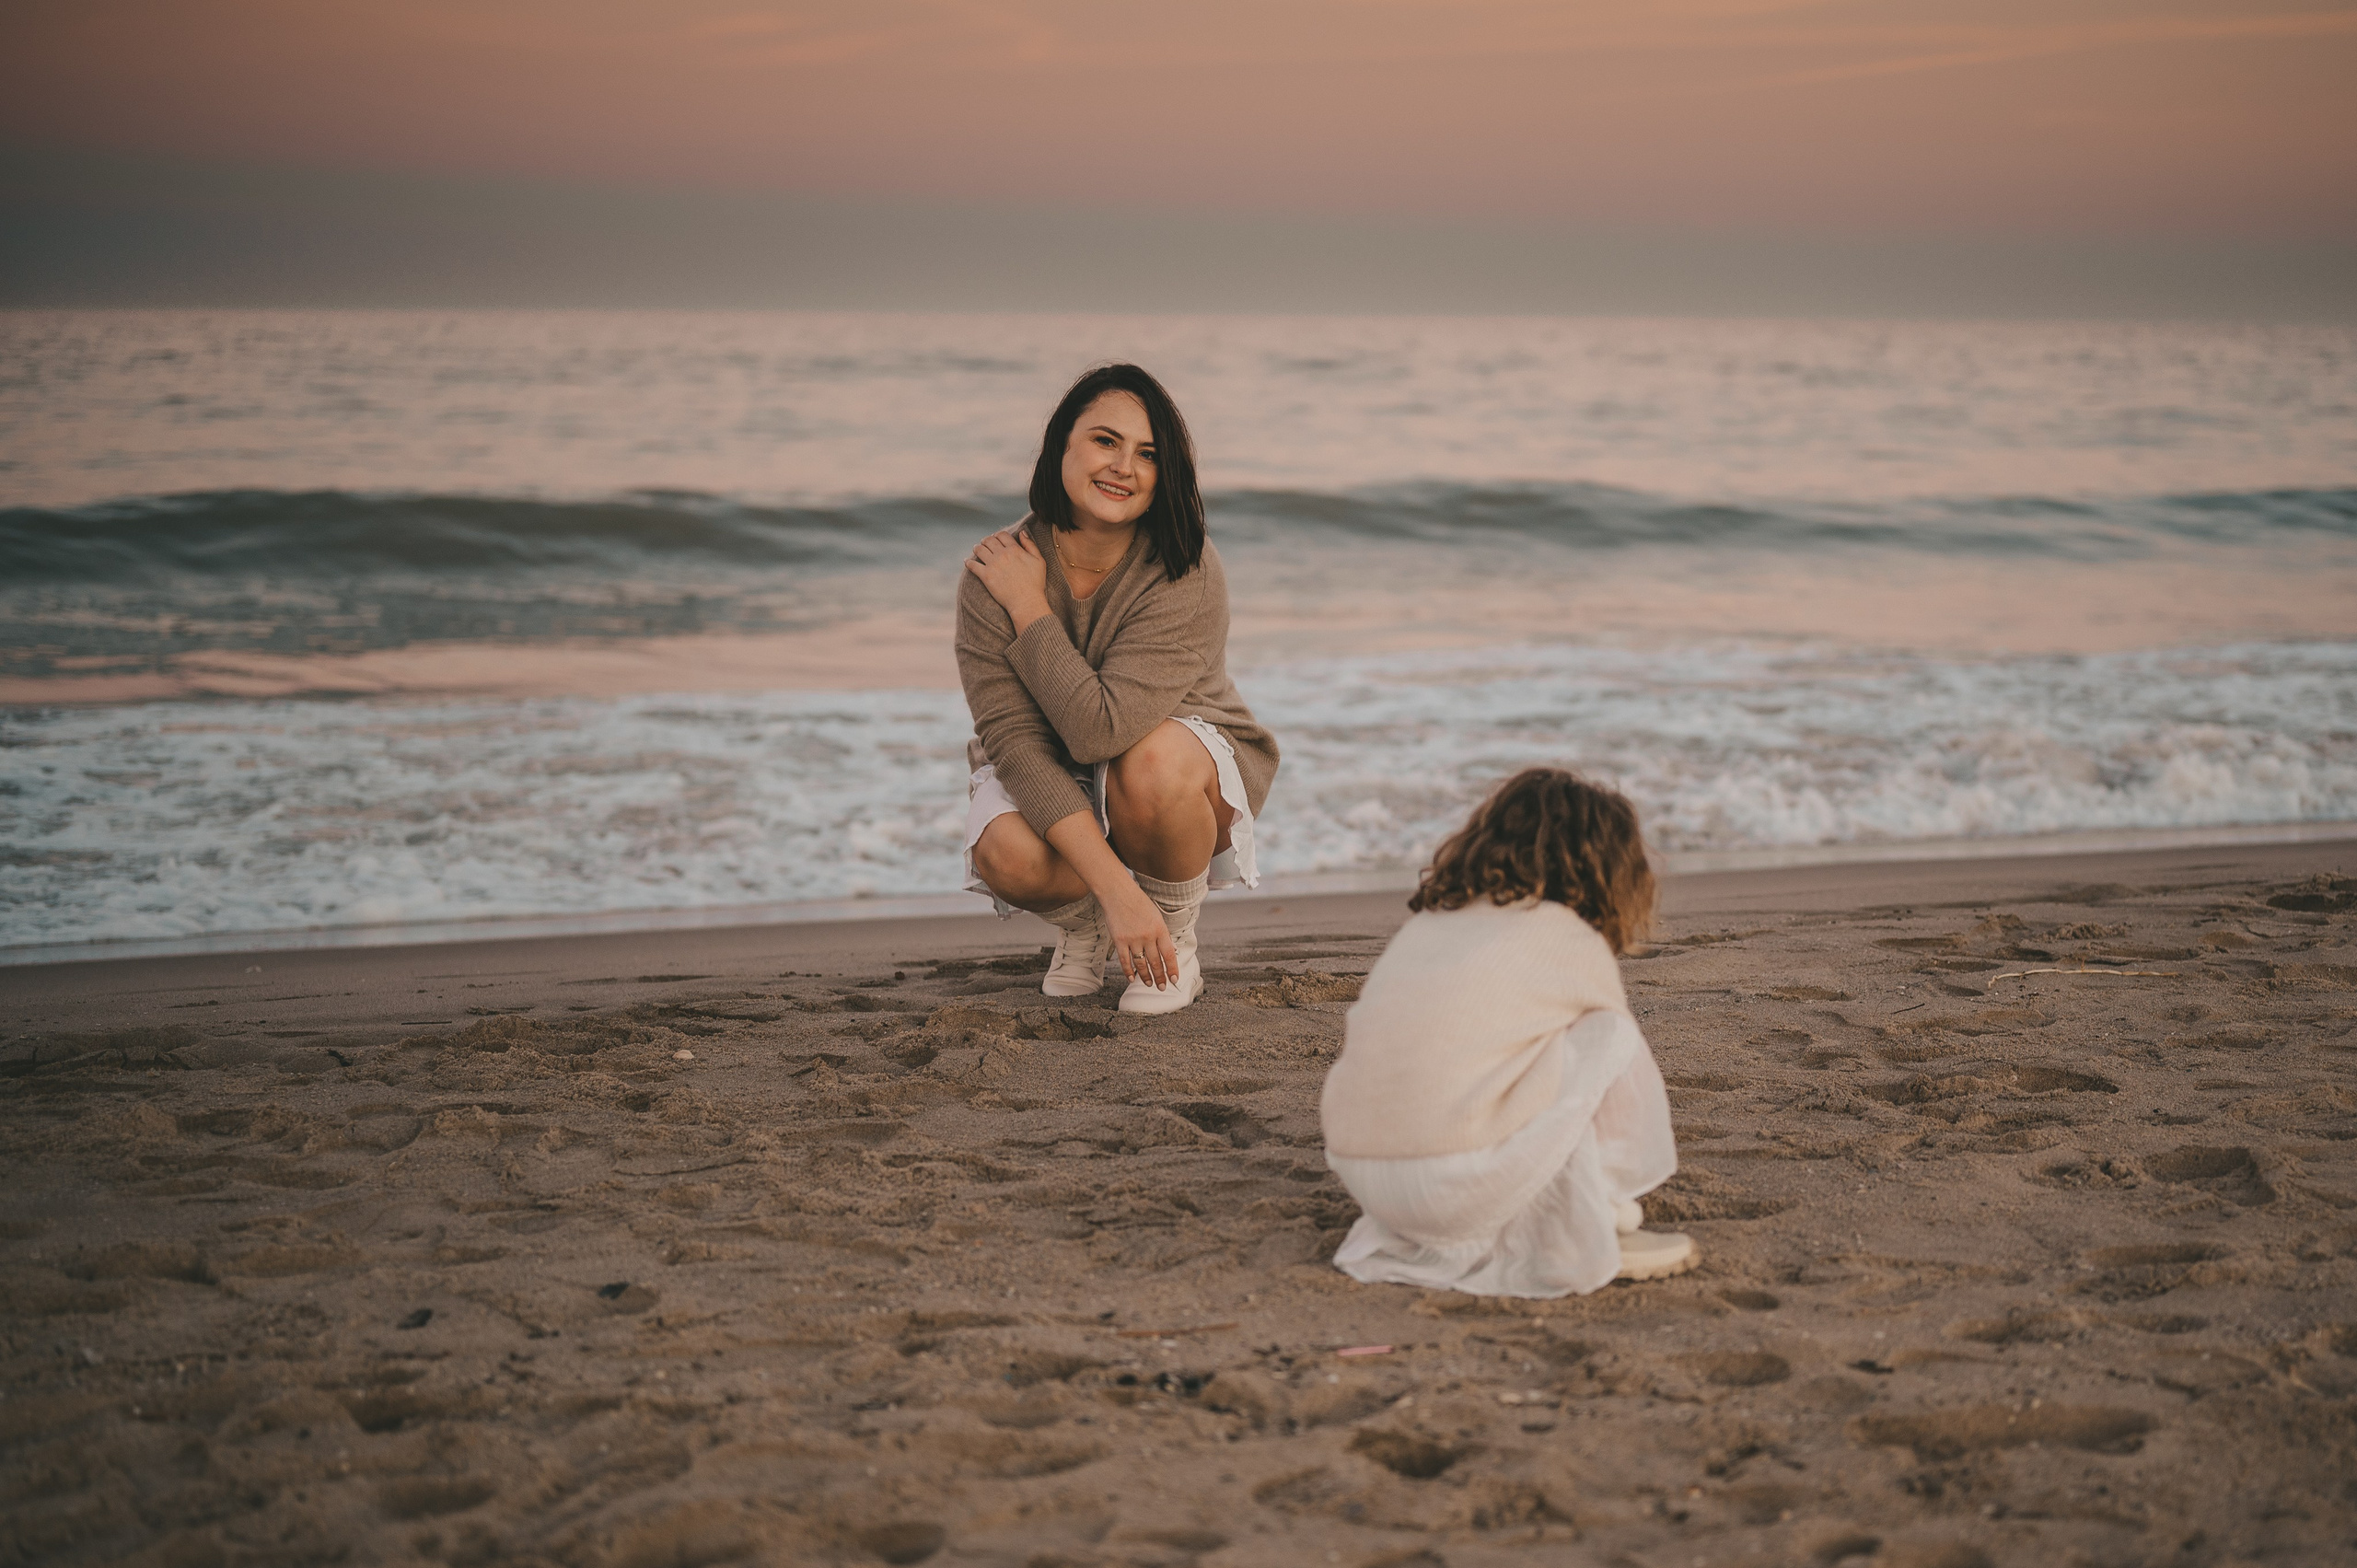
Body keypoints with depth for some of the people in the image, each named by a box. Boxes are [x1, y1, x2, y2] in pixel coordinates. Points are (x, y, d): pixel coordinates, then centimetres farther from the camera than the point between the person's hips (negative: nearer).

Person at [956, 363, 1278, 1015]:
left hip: (1188, 770, -1)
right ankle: (1083, 927, 6)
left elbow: (1100, 731, -35)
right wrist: (1114, 888, -36)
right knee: (1009, 856, -33)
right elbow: (1016, 742, -26)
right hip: (1045, 784, 1)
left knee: (1153, 762, -37)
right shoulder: (993, 576, -19)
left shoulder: (1187, 574, -25)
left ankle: (1176, 944, -7)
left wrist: (1030, 608, -27)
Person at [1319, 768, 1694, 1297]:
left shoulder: (1425, 921, 21)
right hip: (1464, 1184, -6)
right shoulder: (1574, 942, 5)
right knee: (1608, 1034, 9)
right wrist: (1645, 1149, 44)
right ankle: (1582, 1236, 12)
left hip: (1361, 1181, 6)